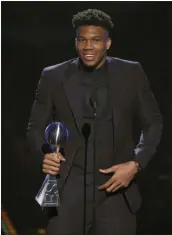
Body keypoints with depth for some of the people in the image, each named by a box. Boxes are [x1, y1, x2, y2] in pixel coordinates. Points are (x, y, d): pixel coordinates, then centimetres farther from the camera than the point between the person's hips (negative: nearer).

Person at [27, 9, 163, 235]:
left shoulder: (131, 74, 3)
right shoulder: (54, 77, 2)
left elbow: (153, 123, 10)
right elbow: (36, 128, 10)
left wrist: (136, 164, -5)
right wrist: (45, 153, -12)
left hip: (116, 193, 1)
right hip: (69, 193, 0)